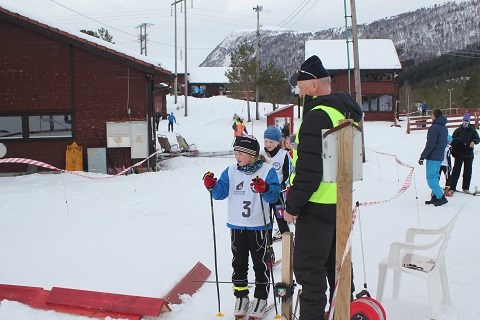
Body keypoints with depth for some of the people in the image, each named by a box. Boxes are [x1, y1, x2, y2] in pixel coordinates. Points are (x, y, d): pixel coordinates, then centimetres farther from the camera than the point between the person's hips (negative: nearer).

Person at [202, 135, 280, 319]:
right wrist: (212, 186, -18)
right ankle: (241, 297, 27)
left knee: (260, 263, 8)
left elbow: (274, 195, -17)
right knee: (239, 263, 13)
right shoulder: (231, 171, 2)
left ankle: (261, 299, 20)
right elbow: (221, 193, 1)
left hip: (258, 226, -4)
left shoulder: (267, 171, -9)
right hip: (236, 226, 4)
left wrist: (265, 189, -36)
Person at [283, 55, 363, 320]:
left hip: (317, 207, -10)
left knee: (308, 268, -1)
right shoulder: (347, 112, 12)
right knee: (338, 261, 21)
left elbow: (309, 169, -23)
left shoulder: (317, 116, -19)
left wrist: (293, 205, -15)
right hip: (343, 202, 10)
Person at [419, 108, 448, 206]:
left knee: (431, 178, -7)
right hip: (440, 157, 9)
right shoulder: (444, 128, 13)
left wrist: (422, 157, -16)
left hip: (433, 157, -9)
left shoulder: (434, 127, -16)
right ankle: (435, 197, 16)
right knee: (435, 177, 15)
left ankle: (440, 197, -9)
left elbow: (430, 144, -20)